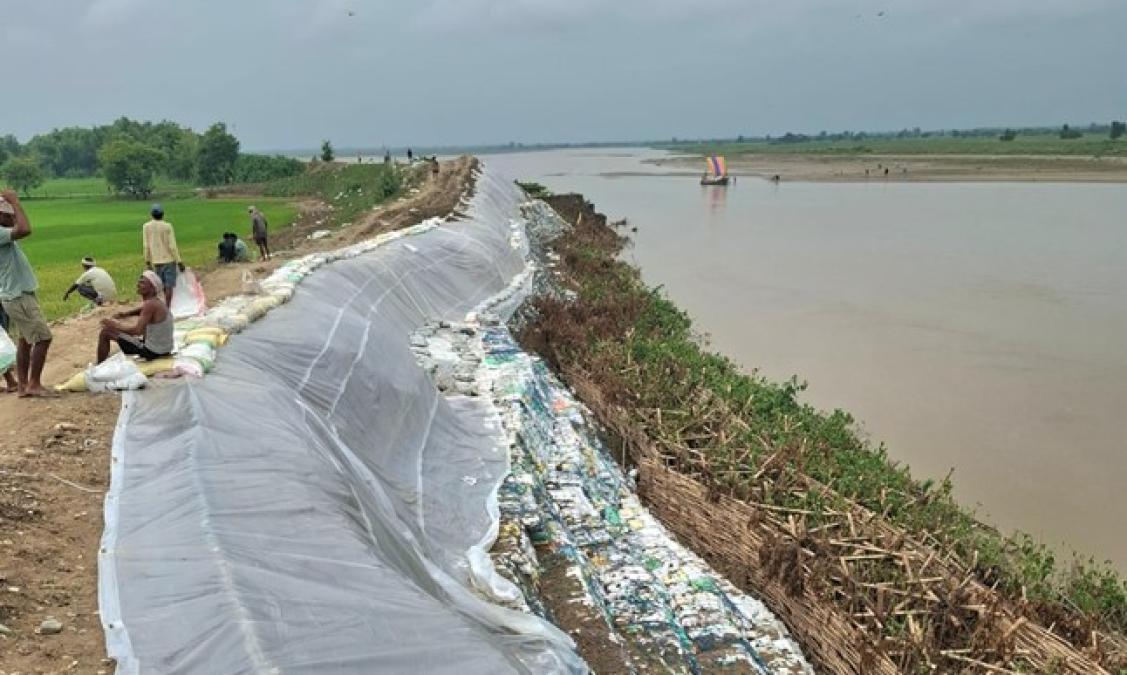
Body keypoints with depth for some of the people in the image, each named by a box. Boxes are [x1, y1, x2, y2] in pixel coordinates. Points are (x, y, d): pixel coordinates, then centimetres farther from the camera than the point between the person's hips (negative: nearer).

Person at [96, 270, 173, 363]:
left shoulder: (150, 304, -21)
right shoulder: (157, 302, 6)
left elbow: (137, 330, -29)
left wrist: (116, 325, -14)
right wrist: (126, 314, 11)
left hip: (152, 352, -9)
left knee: (105, 333, -1)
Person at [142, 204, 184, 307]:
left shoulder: (146, 227, -1)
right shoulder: (167, 226, -11)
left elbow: (146, 246, 2)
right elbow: (172, 246, -11)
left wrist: (147, 261, 12)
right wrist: (179, 262, -5)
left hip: (156, 261, 4)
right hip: (169, 260, -4)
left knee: (162, 286, 14)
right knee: (169, 286, -1)